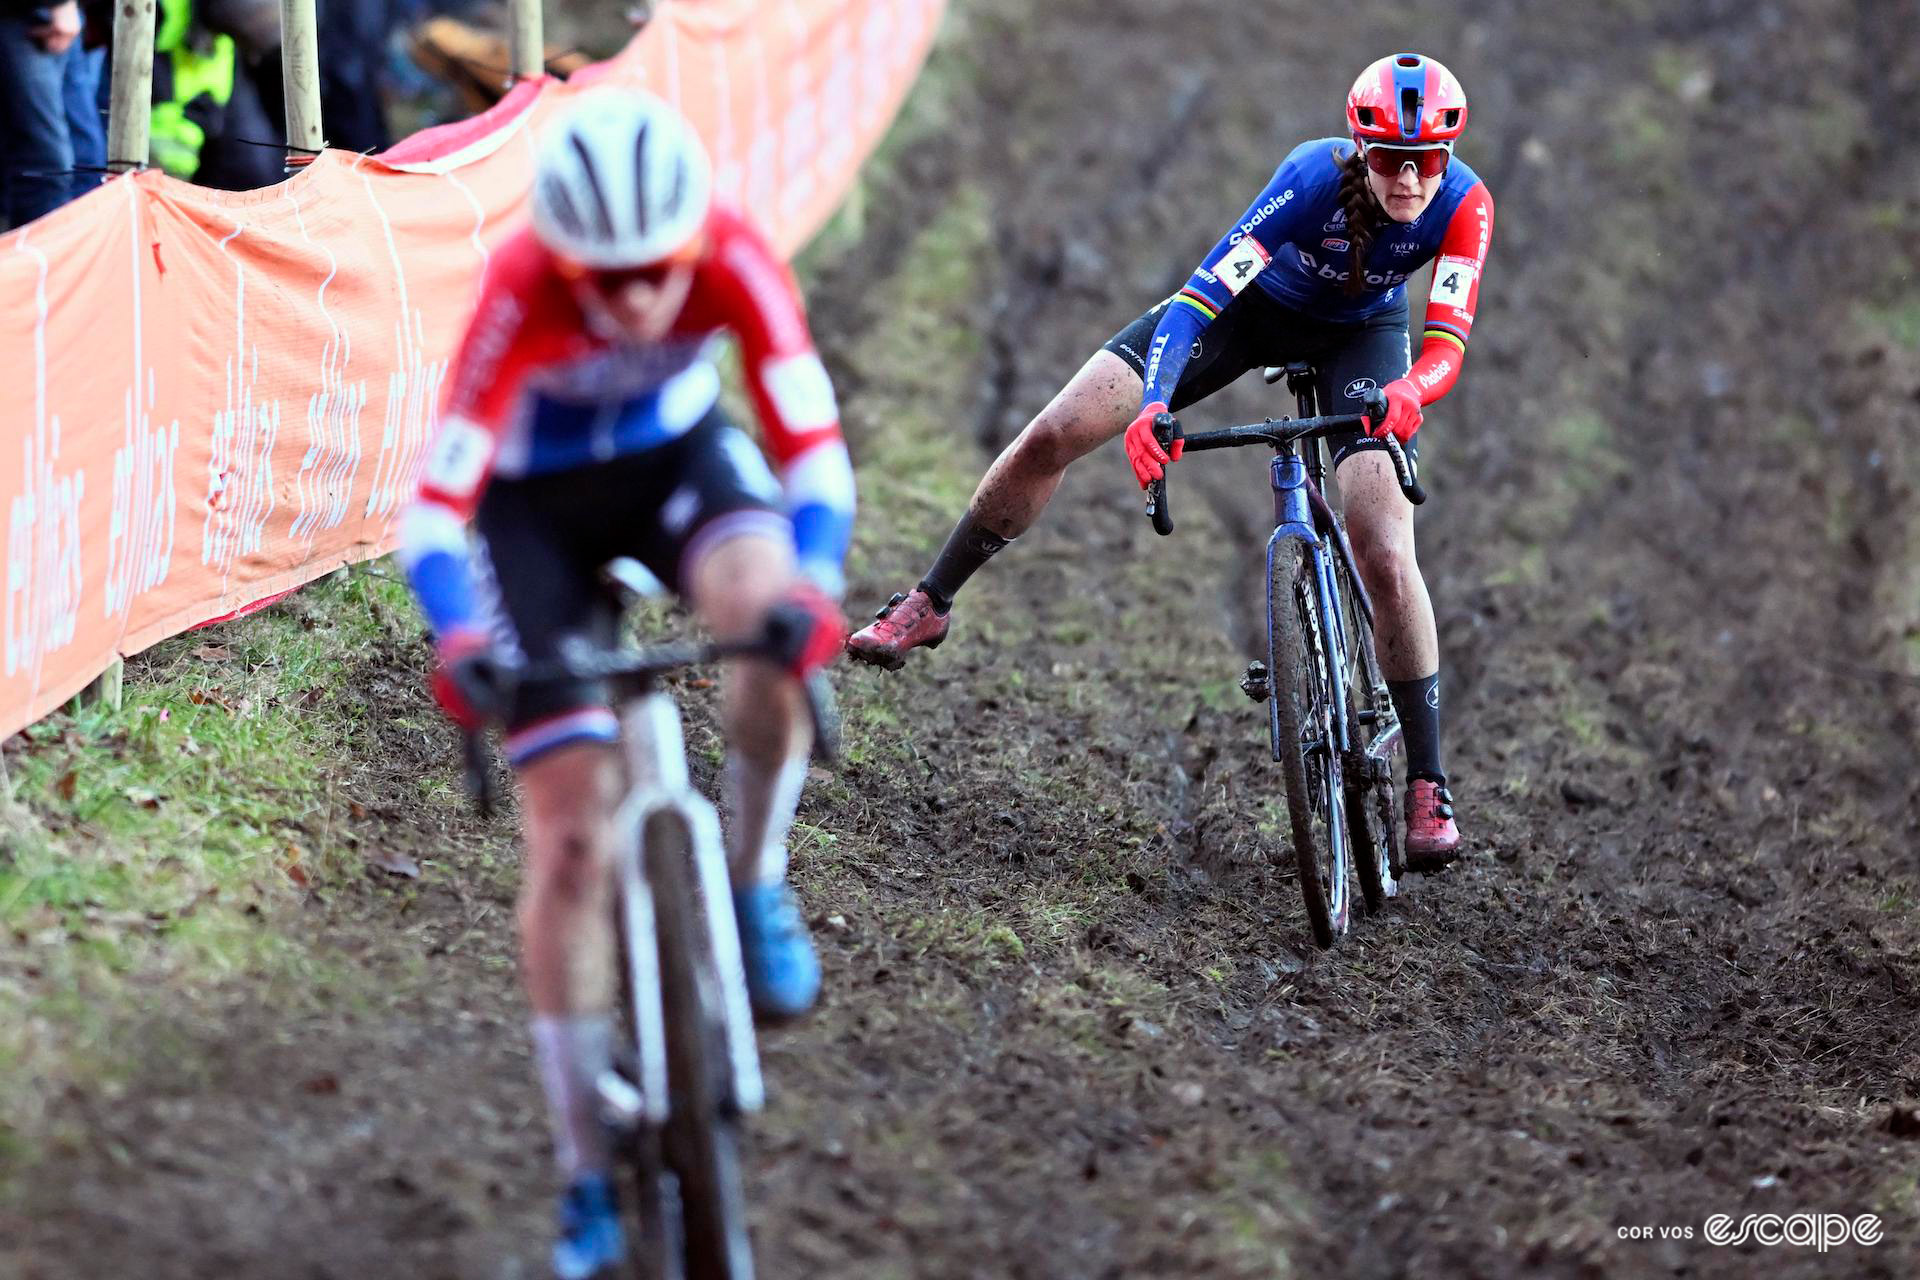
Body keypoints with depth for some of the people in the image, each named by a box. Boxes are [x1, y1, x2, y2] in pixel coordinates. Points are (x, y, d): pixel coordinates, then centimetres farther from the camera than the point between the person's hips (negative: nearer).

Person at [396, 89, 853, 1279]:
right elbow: (437, 504, -36)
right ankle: (585, 1176, 3)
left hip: (679, 455, 1)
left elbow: (814, 444, -32)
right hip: (541, 501, -1)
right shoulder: (521, 298, -34)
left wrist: (816, 583, -51)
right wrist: (462, 641, -54)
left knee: (772, 617, -36)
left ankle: (758, 891, -10)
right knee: (572, 836, -8)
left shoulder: (735, 261, -30)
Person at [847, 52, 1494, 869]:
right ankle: (929, 605, 13)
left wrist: (1408, 391, -62)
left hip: (1359, 334, 0)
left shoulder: (1462, 204, -32)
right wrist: (1150, 407, -55)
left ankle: (1427, 784, -8)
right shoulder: (1315, 178, -36)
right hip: (1254, 304, 0)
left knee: (1385, 557, -19)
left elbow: (1446, 343, -37)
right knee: (1052, 437, -9)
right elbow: (1199, 297, -40)